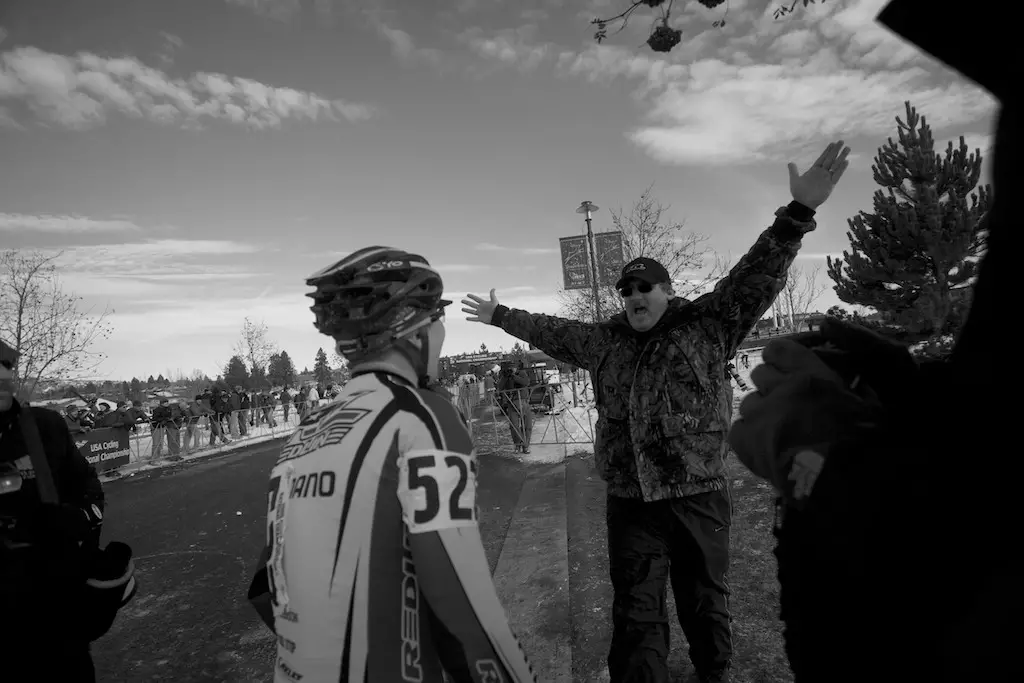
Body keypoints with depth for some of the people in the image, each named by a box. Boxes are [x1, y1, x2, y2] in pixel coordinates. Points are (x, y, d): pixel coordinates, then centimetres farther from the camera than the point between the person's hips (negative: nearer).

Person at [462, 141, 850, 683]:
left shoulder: (707, 324, 0)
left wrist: (798, 213, -21)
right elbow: (549, 332, 22)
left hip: (698, 495, -2)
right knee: (635, 614, 7)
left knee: (704, 603, 17)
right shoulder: (602, 340, 10)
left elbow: (756, 277, -10)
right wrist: (500, 316, 31)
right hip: (631, 500, 2)